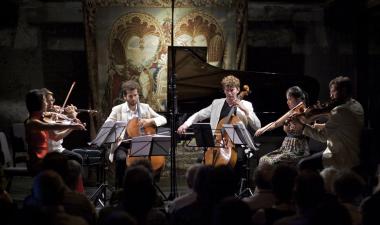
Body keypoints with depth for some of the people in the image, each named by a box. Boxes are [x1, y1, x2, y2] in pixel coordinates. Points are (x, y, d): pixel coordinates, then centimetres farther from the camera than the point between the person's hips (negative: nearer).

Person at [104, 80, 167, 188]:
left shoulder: (145, 108, 7)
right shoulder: (117, 109, 1)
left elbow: (163, 119, 5)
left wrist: (151, 120, -15)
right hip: (123, 145, -2)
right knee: (121, 158, -35)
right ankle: (120, 186, -16)